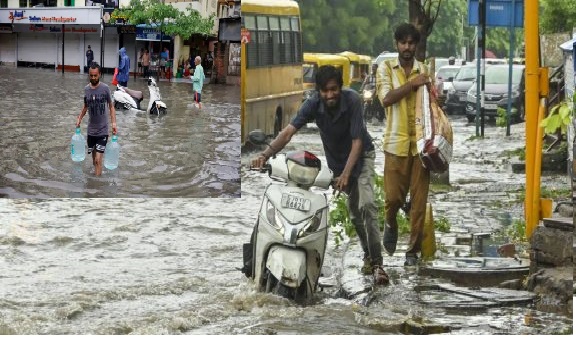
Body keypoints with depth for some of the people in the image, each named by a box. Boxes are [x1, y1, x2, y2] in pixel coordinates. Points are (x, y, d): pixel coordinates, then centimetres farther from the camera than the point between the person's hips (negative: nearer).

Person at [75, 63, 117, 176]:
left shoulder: (105, 88, -10)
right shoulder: (86, 89, 0)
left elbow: (111, 107, -2)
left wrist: (114, 123, -13)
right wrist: (79, 118, 4)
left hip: (102, 131, -4)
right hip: (91, 130, 4)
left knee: (98, 160, -11)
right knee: (94, 158, 16)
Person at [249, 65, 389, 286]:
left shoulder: (352, 100, -30)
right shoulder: (313, 104, -23)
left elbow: (357, 141, -30)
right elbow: (289, 131, -34)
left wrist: (346, 174, -39)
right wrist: (265, 155, -48)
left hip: (360, 155, -4)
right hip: (335, 159, 4)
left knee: (366, 204, -21)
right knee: (354, 212, 11)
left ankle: (377, 262, -21)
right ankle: (368, 255, 30)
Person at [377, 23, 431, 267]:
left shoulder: (424, 70, 9)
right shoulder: (386, 68, 3)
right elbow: (386, 98, -12)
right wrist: (412, 84, -15)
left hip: (420, 142, 2)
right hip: (396, 142, -2)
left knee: (419, 199, 1)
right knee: (393, 196, -4)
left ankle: (413, 249, 9)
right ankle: (391, 225, 29)